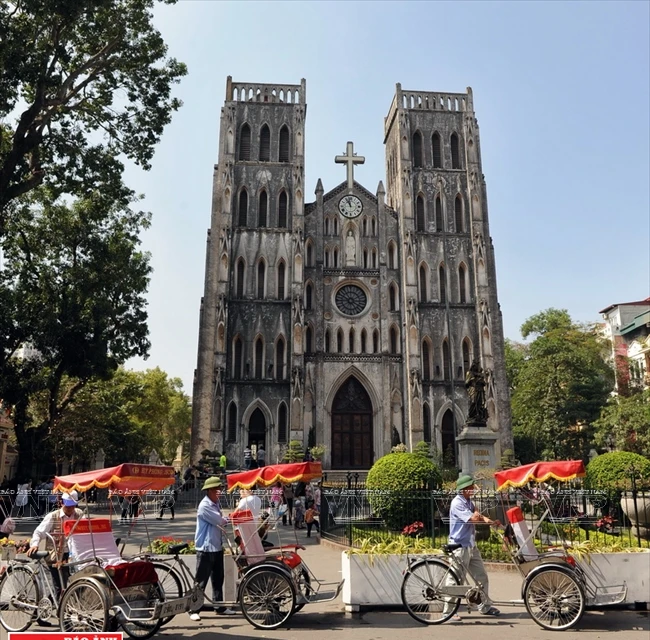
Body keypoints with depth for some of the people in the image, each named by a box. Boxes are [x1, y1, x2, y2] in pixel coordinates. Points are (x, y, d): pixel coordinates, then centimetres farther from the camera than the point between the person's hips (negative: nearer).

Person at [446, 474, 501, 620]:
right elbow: (475, 518, -26)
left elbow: (479, 517, 3)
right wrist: (477, 514, -5)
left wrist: (490, 521, -17)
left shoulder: (469, 502, 10)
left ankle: (485, 606, 31)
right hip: (460, 547, -9)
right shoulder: (457, 503, -20)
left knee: (482, 577, 16)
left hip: (471, 545, 9)